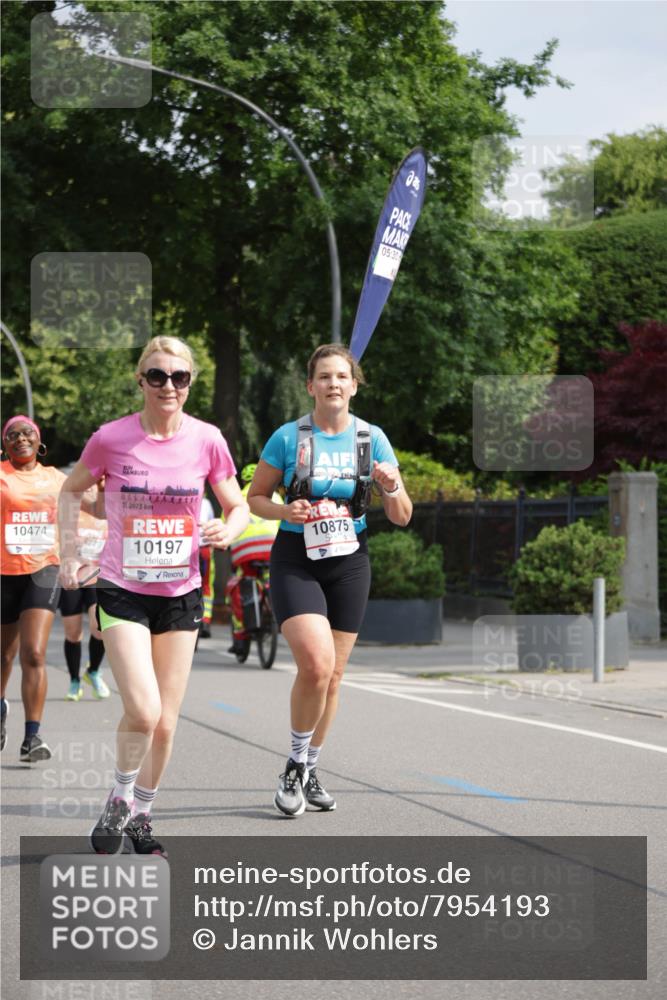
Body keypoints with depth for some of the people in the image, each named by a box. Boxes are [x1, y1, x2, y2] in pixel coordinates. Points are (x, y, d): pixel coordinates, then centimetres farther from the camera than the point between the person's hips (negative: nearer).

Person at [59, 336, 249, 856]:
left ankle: (141, 815, 26)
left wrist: (227, 531, -14)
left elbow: (239, 506, 8)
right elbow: (71, 490, 10)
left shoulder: (207, 440, -4)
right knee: (143, 712, -18)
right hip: (122, 591, -2)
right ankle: (119, 800, 9)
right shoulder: (111, 438, -8)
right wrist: (70, 551, 1)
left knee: (165, 724, 4)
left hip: (181, 593, 2)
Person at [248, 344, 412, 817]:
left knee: (332, 675, 9)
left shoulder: (372, 439, 1)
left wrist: (392, 488, -19)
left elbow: (402, 517, 3)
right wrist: (285, 511, -16)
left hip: (349, 563, 3)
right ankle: (295, 764, 0)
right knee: (316, 663, -21)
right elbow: (256, 497, 4)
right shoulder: (288, 437, -5)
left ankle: (311, 772, 27)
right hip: (296, 560, -3)